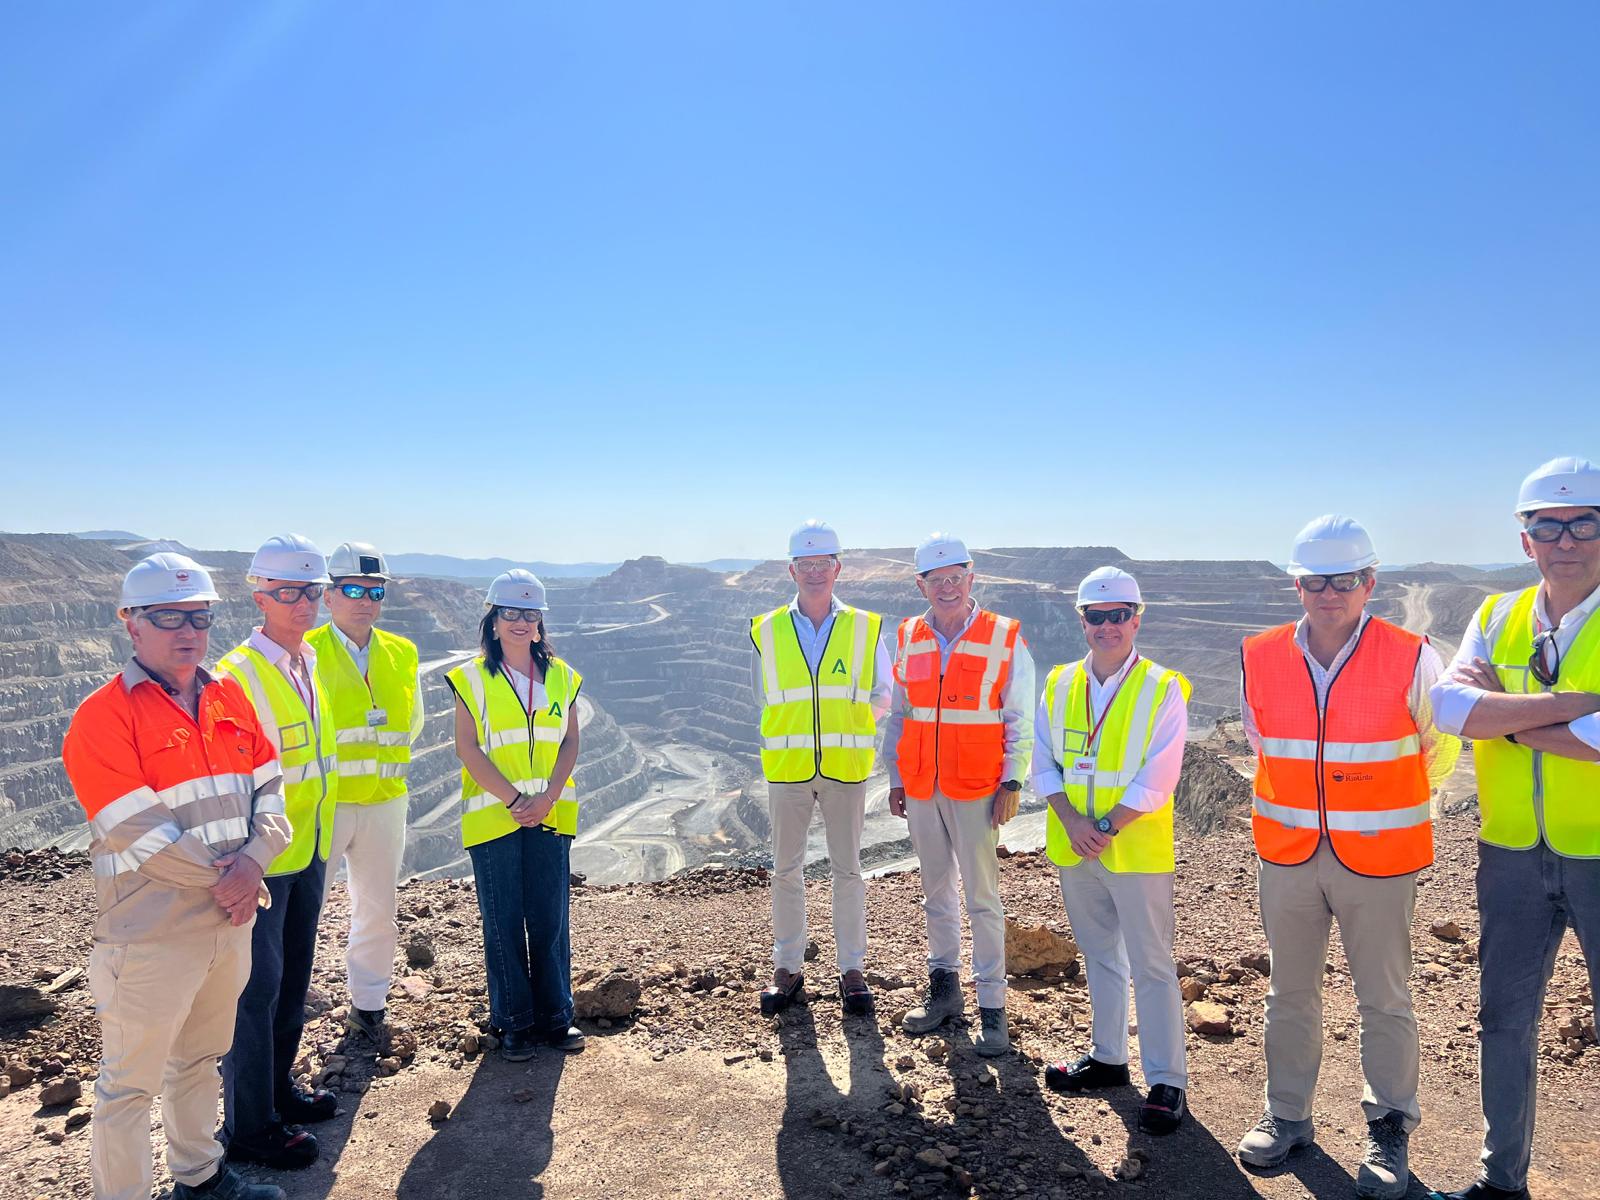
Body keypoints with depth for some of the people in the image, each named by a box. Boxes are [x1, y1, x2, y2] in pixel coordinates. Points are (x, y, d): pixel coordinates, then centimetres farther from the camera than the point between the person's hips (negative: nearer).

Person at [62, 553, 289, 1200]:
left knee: (200, 1057, 24)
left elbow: (269, 787, 4)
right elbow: (136, 833, -20)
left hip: (228, 922, 7)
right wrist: (224, 881, -14)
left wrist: (252, 861, -13)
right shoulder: (103, 715, -15)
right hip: (150, 935, -7)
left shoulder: (228, 696, 5)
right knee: (131, 1083, 8)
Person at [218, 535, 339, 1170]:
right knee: (257, 986, 3)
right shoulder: (238, 672, -17)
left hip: (308, 854, 8)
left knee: (293, 979, 19)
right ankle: (249, 1125, 18)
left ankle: (279, 1087, 37)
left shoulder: (310, 664, 8)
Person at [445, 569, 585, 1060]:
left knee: (551, 918, 6)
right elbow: (467, 748, -6)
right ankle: (513, 1022, 17)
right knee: (503, 922, 4)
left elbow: (570, 742, 6)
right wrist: (512, 798, -13)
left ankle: (555, 1015, 19)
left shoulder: (560, 676, 8)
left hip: (549, 814, 2)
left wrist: (547, 798, -8)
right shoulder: (473, 677, 0)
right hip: (493, 815, -2)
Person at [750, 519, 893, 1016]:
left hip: (845, 768, -1)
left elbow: (882, 697, 8)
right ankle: (788, 968, 23)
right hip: (786, 767, 1)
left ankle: (851, 969, 21)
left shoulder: (866, 628, 1)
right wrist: (791, 733, 7)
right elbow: (763, 699, 12)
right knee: (786, 870, 9)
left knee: (847, 869, 8)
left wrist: (846, 726, 2)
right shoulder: (765, 631, 2)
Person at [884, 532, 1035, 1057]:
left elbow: (1020, 718, -3)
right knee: (936, 891, 14)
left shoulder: (1004, 638, -5)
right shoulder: (908, 638, 6)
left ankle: (992, 1006, 10)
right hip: (921, 789, 4)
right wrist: (895, 779, 10)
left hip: (976, 788, -4)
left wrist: (1012, 782, -8)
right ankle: (944, 988, 28)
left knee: (982, 897, 0)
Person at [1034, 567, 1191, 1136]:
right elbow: (1044, 764, 3)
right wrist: (1071, 821, -12)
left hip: (1136, 849, -4)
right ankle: (1108, 1056, 34)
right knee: (1100, 956, 19)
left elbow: (1158, 778, -13)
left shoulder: (1162, 688, -8)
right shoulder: (1059, 685, 4)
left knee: (1150, 964, 3)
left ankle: (1166, 1081, 16)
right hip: (1073, 848, 5)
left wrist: (1108, 827, -19)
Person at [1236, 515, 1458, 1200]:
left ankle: (1388, 1129, 29)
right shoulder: (1260, 660, -3)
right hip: (1287, 854, 3)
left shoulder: (1411, 659, -11)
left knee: (1384, 999, 10)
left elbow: (1439, 751, 5)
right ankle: (1287, 1116, 31)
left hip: (1378, 857, -2)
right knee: (1290, 992, 15)